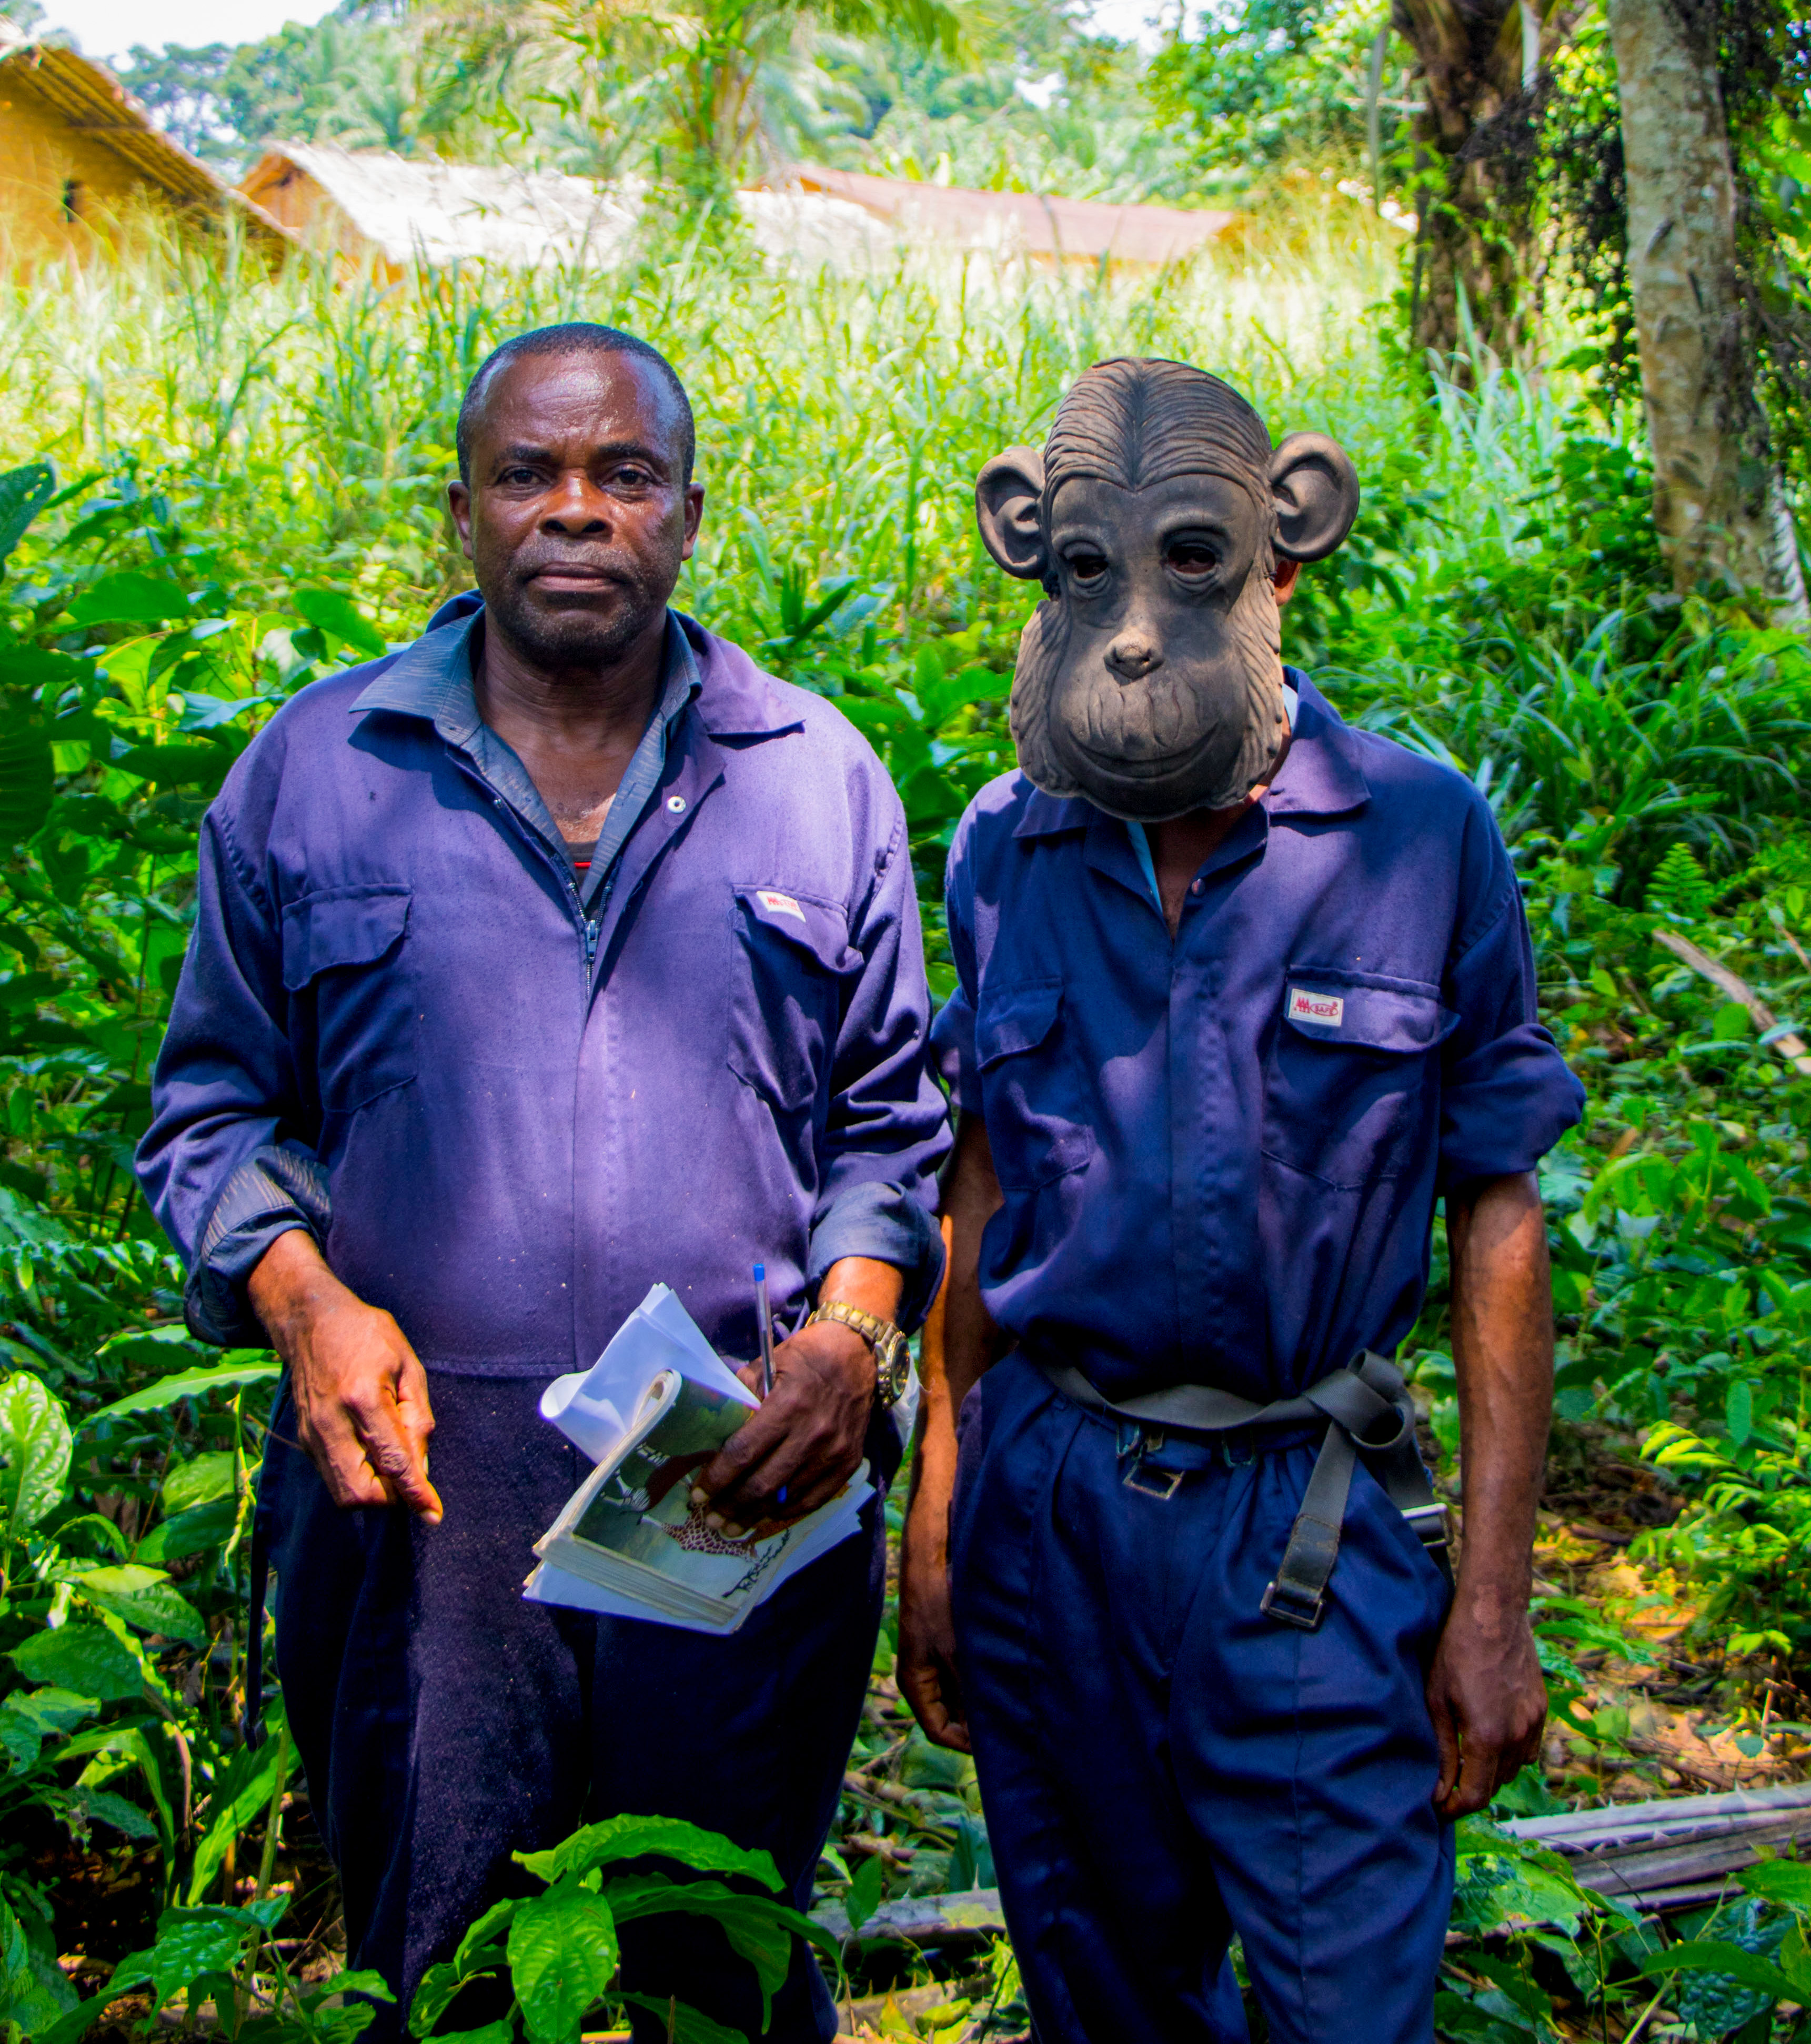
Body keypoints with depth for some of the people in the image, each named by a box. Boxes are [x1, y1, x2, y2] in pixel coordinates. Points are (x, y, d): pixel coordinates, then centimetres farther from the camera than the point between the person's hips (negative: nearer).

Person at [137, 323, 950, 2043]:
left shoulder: (819, 777, 7)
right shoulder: (310, 772, 5)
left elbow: (890, 1118, 11)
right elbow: (216, 1105, 9)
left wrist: (851, 1330, -7)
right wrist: (303, 1297, -9)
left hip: (744, 1494, 1)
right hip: (417, 1476, 0)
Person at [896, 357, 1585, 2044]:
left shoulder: (1422, 835, -8)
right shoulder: (1004, 848, 1)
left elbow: (1495, 1216, -5)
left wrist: (1491, 1599, -6)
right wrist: (935, 1512, 9)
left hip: (1307, 1524, -3)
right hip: (1043, 1503, 3)